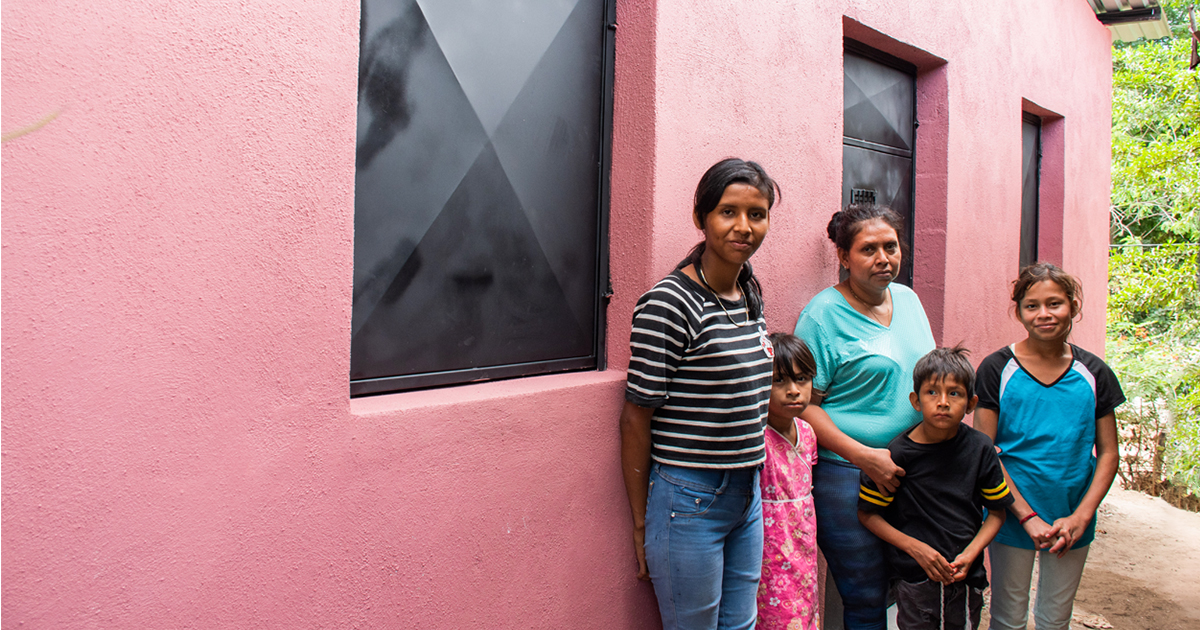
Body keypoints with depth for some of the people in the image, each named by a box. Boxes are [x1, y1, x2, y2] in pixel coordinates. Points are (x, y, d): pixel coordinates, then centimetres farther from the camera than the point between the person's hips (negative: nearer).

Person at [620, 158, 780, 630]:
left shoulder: (751, 296, 7)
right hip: (689, 500, -7)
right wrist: (641, 523, -8)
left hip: (747, 494, 7)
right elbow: (635, 419, -14)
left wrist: (750, 481, 17)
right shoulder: (668, 304, -17)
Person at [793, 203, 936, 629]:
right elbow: (803, 405, -14)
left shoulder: (908, 299, 9)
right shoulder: (822, 315, -11)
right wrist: (865, 457, -20)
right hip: (848, 478, -6)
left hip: (913, 472, 6)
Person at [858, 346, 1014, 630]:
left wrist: (970, 554, -9)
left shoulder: (980, 449, -5)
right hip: (915, 579, -2)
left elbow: (997, 512, 4)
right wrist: (916, 547, -14)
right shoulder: (898, 454, -13)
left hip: (967, 577, 3)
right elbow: (867, 513, -7)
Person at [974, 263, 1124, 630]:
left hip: (1072, 521, 3)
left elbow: (1108, 453, 4)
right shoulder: (997, 369, -8)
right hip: (1012, 516, -2)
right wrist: (1027, 516, -14)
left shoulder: (1093, 373, 1)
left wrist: (1081, 516, -8)